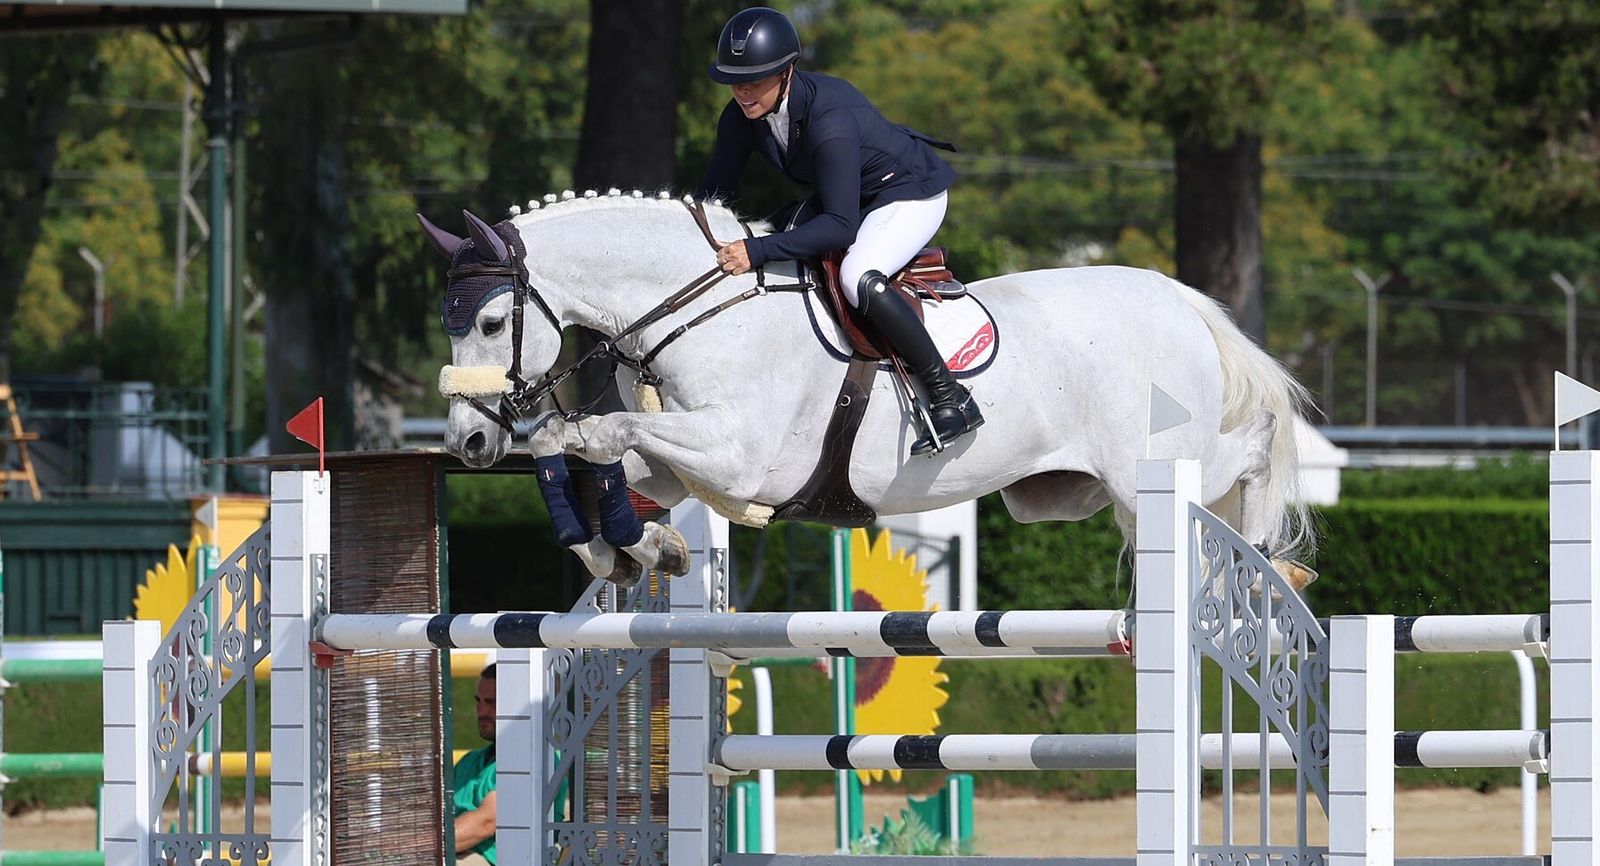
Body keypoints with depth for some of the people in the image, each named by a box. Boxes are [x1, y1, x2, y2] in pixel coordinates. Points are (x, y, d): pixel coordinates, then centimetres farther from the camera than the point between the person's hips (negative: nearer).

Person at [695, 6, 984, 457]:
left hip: (911, 194, -9)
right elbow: (713, 192, 1)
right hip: (847, 197, 9)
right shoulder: (742, 117, -13)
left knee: (857, 277, -33)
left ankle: (951, 398, -25)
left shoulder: (830, 119, -37)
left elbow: (840, 226, -38)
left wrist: (757, 251, -43)